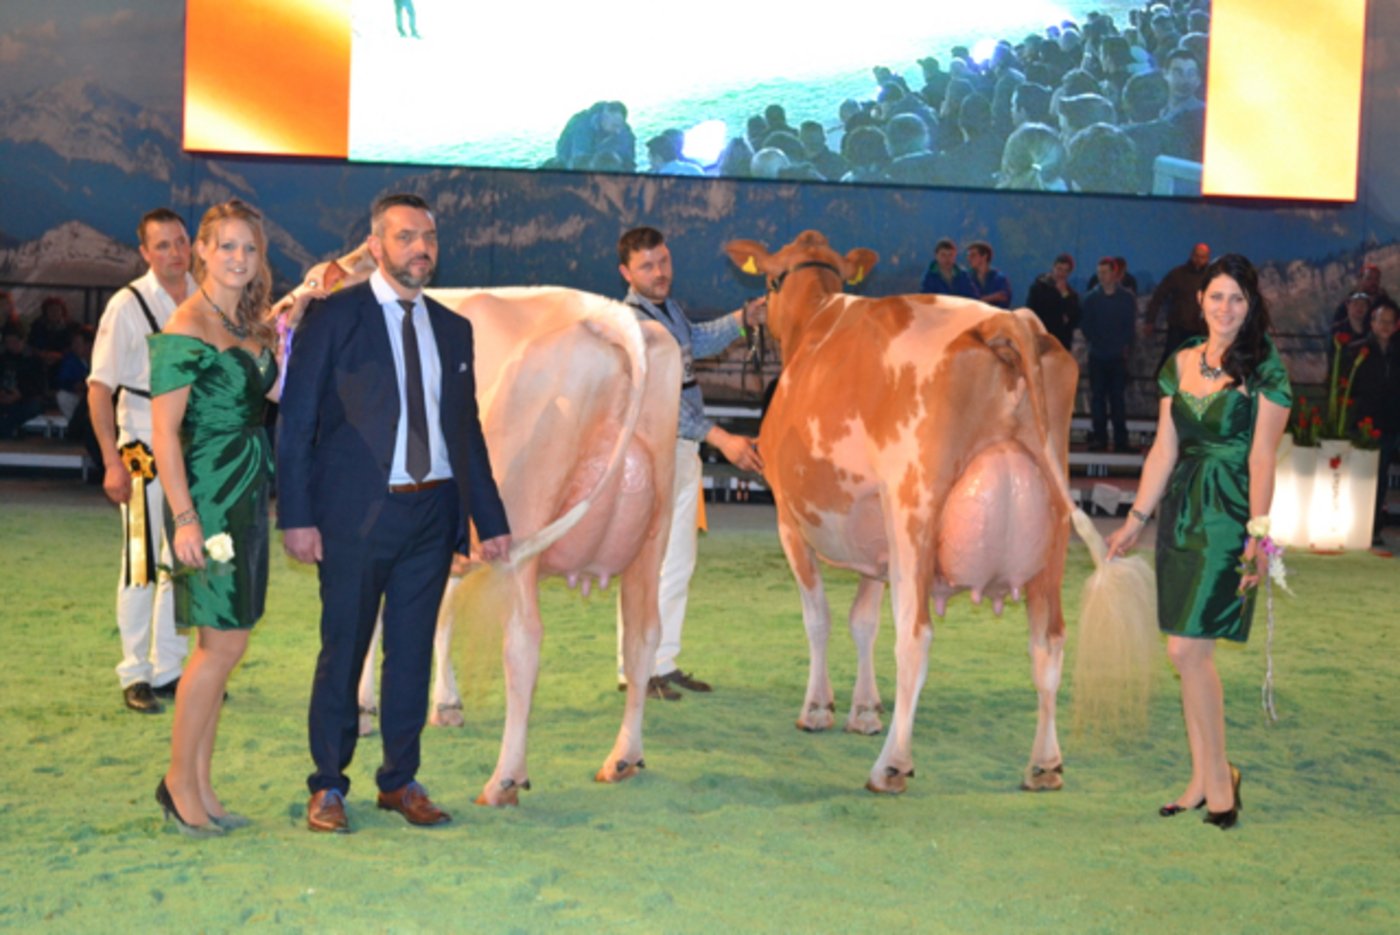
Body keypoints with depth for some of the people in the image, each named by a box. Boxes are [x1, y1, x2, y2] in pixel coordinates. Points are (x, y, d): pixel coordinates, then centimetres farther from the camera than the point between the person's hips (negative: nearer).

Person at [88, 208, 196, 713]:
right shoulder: (128, 305, -9)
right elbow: (100, 387, -10)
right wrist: (112, 463, -16)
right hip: (144, 447, -5)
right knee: (141, 566, -1)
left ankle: (168, 670, 21)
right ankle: (135, 675, 10)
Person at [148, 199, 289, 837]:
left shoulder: (252, 324, 13)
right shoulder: (186, 330, -11)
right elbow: (164, 431, -14)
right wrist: (184, 517, -20)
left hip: (247, 495, 8)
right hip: (209, 495, -8)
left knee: (218, 643, 10)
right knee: (224, 642, -6)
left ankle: (200, 785, 18)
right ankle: (179, 781, 8)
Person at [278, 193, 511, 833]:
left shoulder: (453, 329, 13)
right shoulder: (332, 318, -2)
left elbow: (467, 431, 15)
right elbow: (295, 421, -4)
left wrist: (491, 521, 10)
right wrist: (296, 516, -11)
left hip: (432, 512, 4)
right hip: (356, 514, -4)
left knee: (412, 652, 10)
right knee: (343, 650, 4)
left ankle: (400, 781, 23)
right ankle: (328, 786, 18)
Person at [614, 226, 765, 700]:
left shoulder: (670, 309, 10)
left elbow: (697, 341, 30)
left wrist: (743, 318, 13)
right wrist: (721, 439, -33)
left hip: (683, 449, 9)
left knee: (678, 563, 13)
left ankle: (664, 663, 22)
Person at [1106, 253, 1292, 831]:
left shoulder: (1265, 370, -5)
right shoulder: (1179, 363, 10)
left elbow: (1262, 458, -11)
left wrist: (1259, 532, -16)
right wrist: (1137, 518, 11)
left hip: (1229, 517, -6)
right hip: (1181, 510, 6)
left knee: (1187, 649, -10)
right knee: (1193, 652, 8)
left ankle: (1219, 778, 5)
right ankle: (1203, 781, 18)